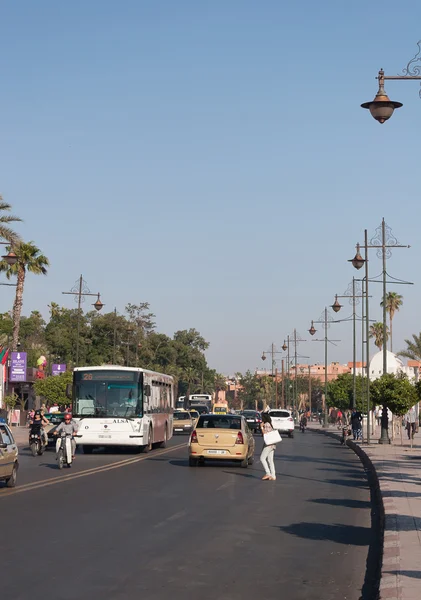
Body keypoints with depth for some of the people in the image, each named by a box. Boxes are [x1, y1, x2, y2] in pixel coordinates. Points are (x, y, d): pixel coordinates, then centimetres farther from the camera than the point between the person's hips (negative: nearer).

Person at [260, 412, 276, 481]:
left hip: (269, 444, -9)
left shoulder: (266, 424, -12)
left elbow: (265, 434, -16)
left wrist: (261, 427, -12)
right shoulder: (270, 424, 16)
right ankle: (273, 476, 5)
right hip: (272, 444, 9)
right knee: (270, 460, 8)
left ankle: (268, 473, -9)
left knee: (262, 458, -6)